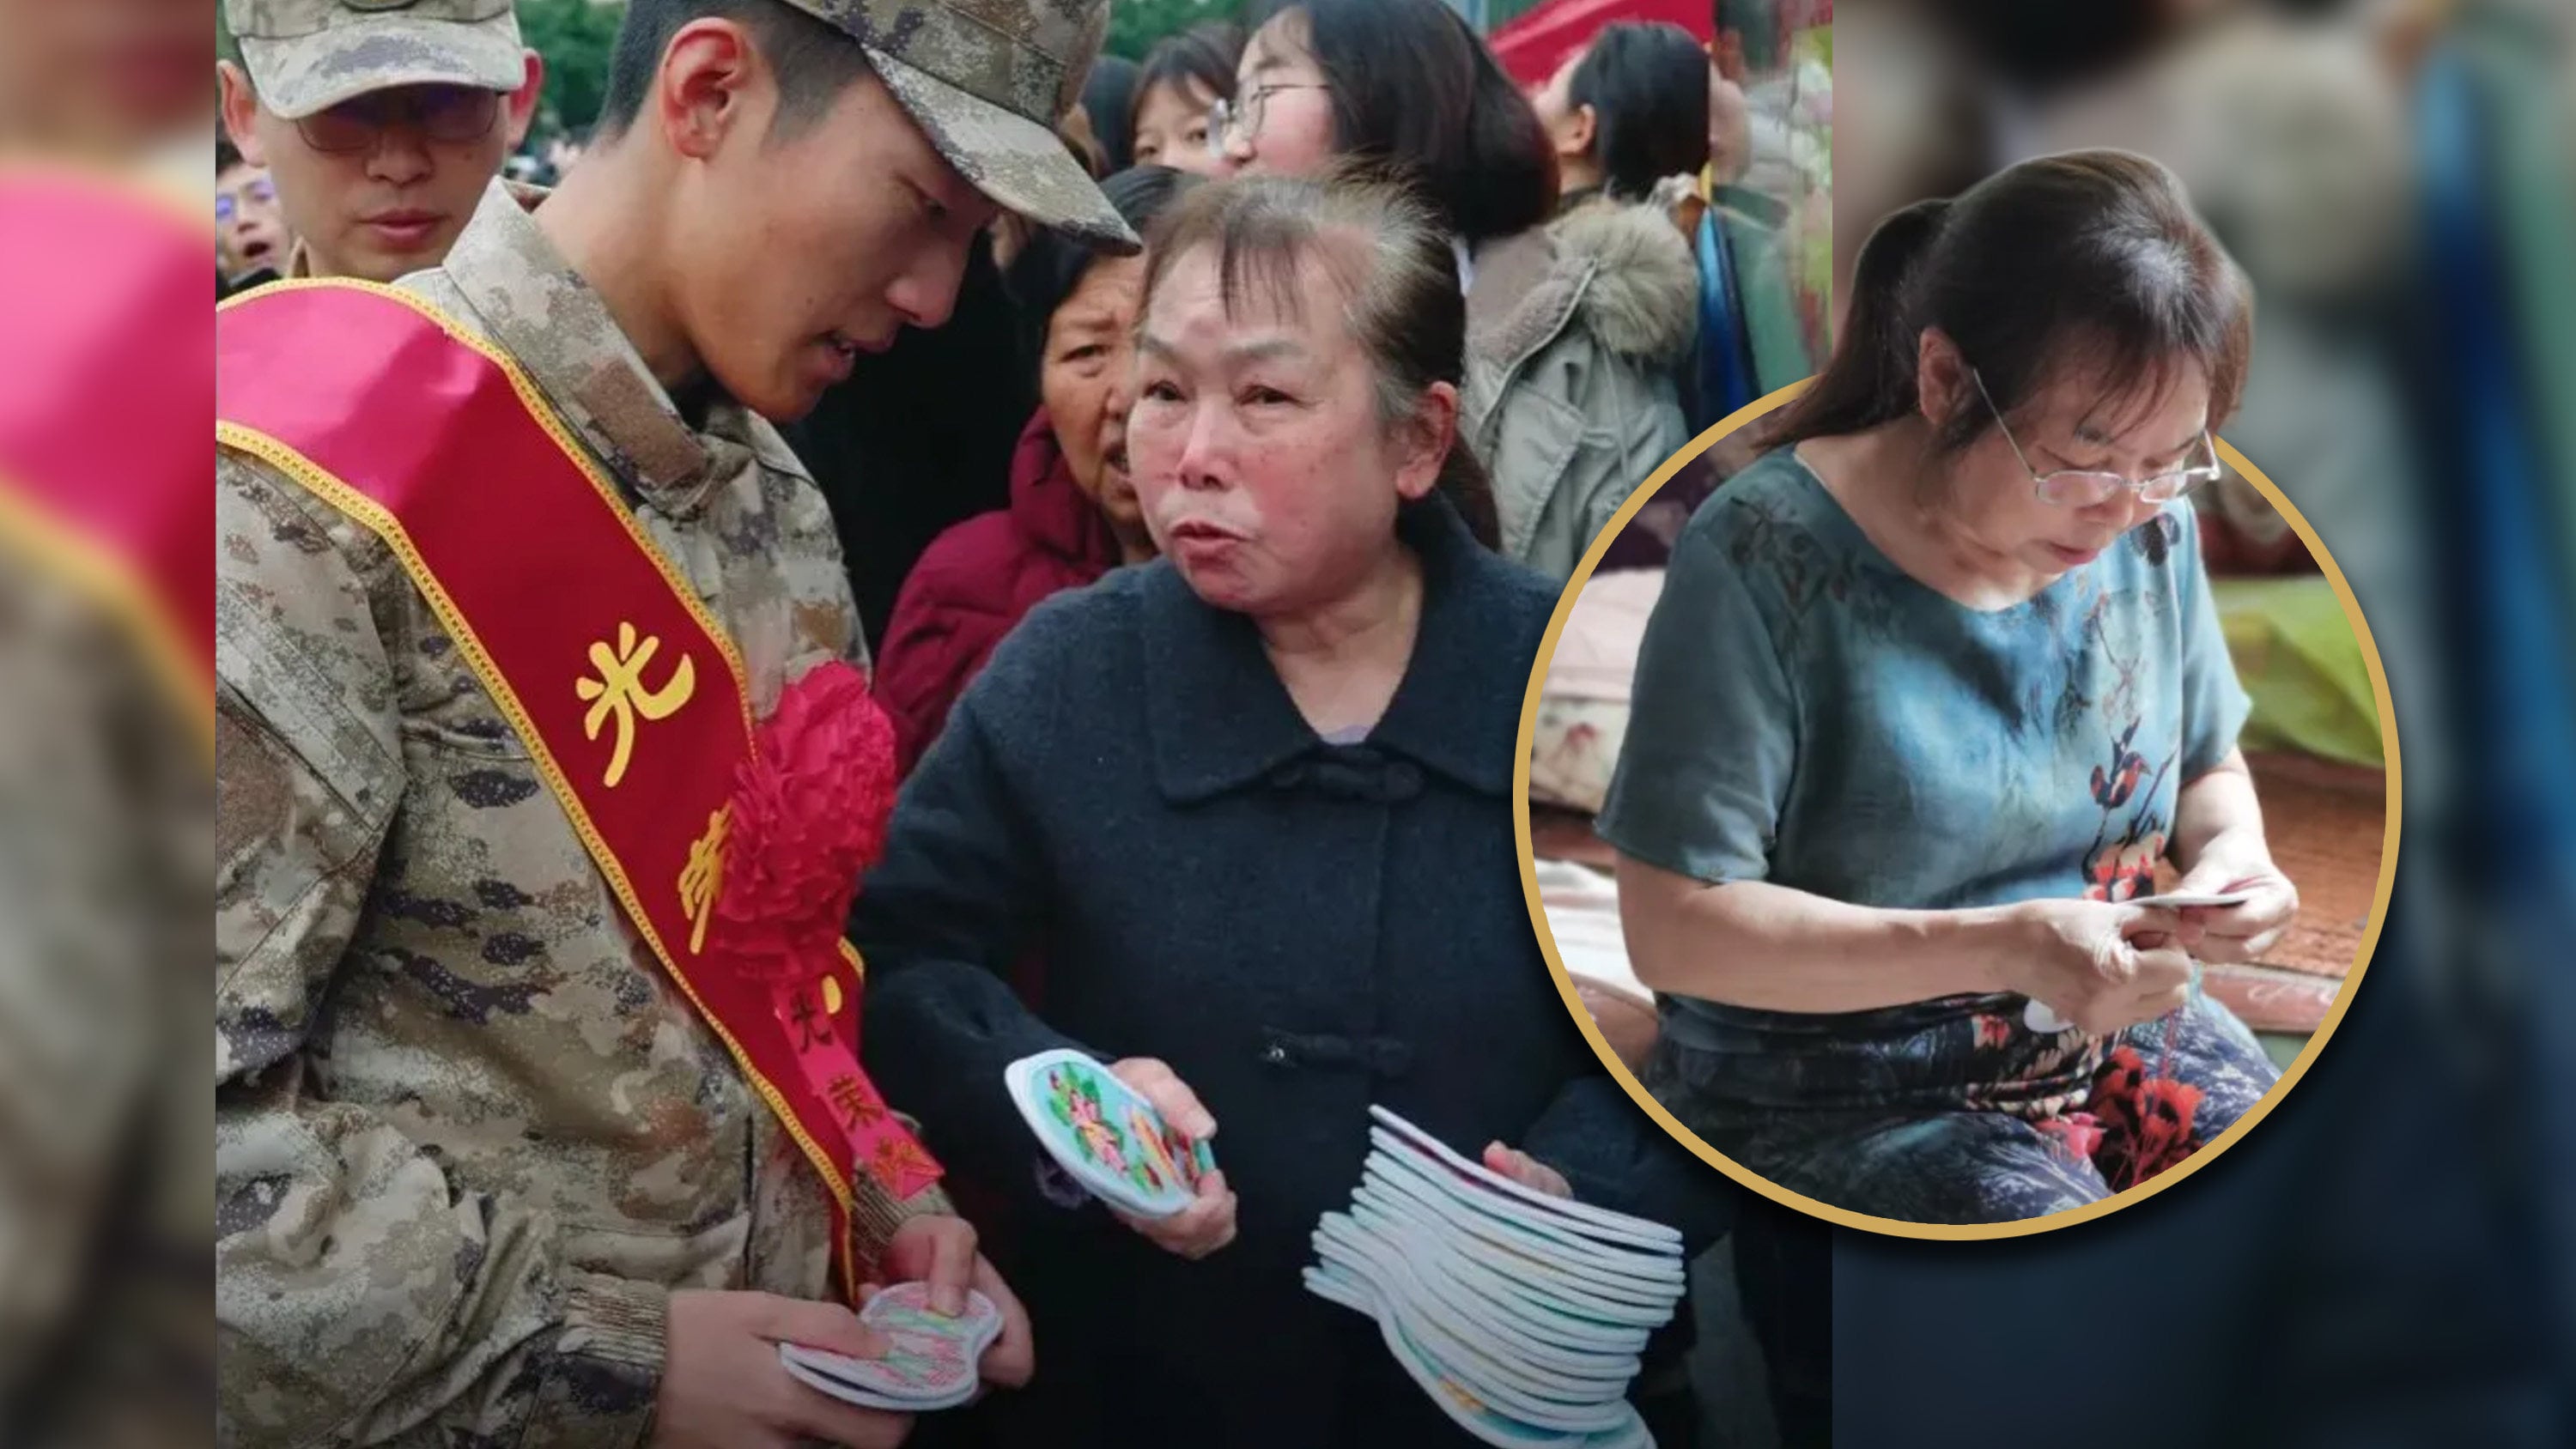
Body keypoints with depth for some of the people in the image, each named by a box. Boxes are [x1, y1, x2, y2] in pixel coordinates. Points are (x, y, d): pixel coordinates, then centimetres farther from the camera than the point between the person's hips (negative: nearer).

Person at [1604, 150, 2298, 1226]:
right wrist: (2001, 948, -27)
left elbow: (2209, 771, 16)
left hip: (2121, 1033, 6)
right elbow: (1673, 927, -21)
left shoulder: (2149, 527, -2)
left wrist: (2230, 854, -9)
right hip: (1836, 1097, -5)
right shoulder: (1764, 561, -20)